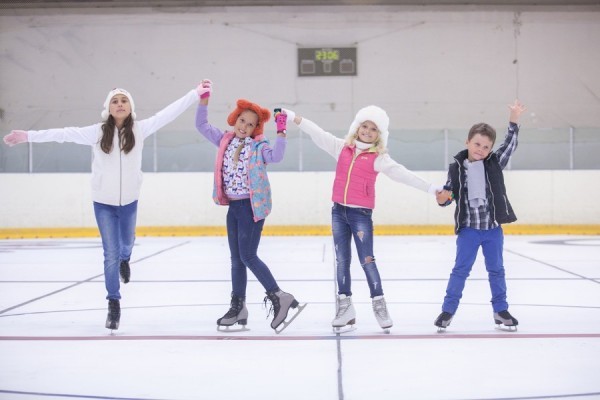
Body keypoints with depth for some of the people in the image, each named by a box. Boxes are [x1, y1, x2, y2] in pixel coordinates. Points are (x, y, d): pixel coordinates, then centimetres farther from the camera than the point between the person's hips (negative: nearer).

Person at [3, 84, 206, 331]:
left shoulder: (140, 129, -7)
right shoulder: (98, 132, -9)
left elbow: (167, 114, -9)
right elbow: (65, 134, -11)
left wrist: (196, 94, -13)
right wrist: (28, 136, -15)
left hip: (129, 201, 2)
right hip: (104, 202, -1)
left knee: (126, 244, 23)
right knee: (111, 254, -2)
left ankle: (125, 260, 61)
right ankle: (113, 306, 9)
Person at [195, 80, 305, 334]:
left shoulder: (258, 146, -9)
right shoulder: (225, 140, 7)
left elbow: (276, 156, -27)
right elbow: (202, 126, 10)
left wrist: (281, 132, -35)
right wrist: (204, 100, 0)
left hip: (253, 206, -7)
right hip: (233, 206, 7)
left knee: (247, 256, -11)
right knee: (236, 258, 11)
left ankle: (278, 298, -2)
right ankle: (238, 308, 18)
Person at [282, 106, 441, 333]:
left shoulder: (378, 157, -6)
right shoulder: (342, 148, 5)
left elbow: (401, 174, -13)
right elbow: (318, 134, 5)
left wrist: (430, 189, -21)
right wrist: (292, 117, 0)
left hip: (361, 213, -4)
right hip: (339, 211, 4)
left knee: (367, 260, -2)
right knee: (342, 260, 8)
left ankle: (379, 304, 11)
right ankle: (344, 305, 15)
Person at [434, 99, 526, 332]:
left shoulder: (495, 163, 0)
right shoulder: (456, 167, -4)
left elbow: (509, 146, -6)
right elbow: (448, 193, 1)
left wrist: (514, 121, -14)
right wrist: (442, 199, -21)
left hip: (493, 228, 2)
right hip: (468, 228, -2)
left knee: (496, 270, 11)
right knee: (461, 269, 3)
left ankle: (500, 310, 22)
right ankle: (448, 310, 11)